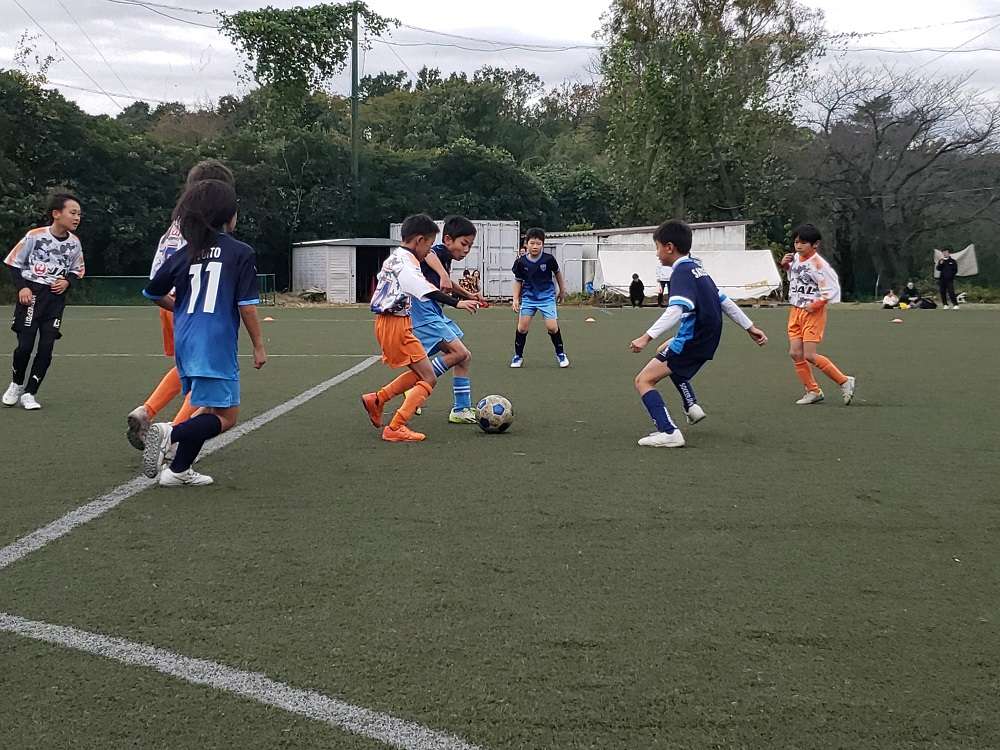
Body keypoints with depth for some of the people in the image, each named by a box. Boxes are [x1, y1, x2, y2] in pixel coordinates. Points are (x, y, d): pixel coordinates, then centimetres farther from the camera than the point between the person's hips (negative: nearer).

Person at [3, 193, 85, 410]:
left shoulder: (74, 243, 0)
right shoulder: (35, 236, -11)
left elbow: (77, 271, 15)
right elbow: (14, 263, -1)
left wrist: (67, 282, -5)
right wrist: (22, 287, -12)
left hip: (55, 297, 3)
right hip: (31, 294, -3)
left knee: (46, 348, -2)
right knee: (25, 345, -5)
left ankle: (29, 393, 10)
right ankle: (16, 384, 23)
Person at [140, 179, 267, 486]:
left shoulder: (185, 253, 9)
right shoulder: (241, 253, -5)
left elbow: (153, 292, 17)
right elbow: (247, 306, -9)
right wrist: (259, 346, 0)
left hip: (186, 342, 7)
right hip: (217, 346, -7)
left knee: (208, 408, 20)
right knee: (226, 417, -2)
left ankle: (179, 470, 15)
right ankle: (169, 433, -23)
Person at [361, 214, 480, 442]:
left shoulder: (396, 258, 14)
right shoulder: (406, 262, -16)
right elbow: (426, 290, -30)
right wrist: (456, 302, -36)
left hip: (388, 322, 10)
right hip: (396, 324, -10)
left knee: (419, 373, 20)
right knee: (429, 379, -7)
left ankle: (376, 400, 21)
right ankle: (395, 429, -10)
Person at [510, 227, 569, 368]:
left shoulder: (549, 259, -13)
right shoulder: (521, 262, -10)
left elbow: (557, 273, 7)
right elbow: (518, 281, 3)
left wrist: (562, 289, 17)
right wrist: (515, 299, -4)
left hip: (547, 296, -1)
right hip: (528, 297, 2)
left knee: (552, 326, -9)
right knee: (522, 327, -3)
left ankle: (560, 354, 13)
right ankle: (518, 356, 14)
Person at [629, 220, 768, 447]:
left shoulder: (682, 271, -15)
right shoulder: (697, 268, 13)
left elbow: (676, 310, -31)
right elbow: (724, 301, 18)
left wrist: (647, 337, -37)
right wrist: (750, 327, 25)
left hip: (691, 342, -10)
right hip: (707, 340, 10)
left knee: (643, 380, -7)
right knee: (665, 350, 38)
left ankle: (669, 433, -22)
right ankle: (692, 406, 29)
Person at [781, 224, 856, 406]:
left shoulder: (819, 264, -18)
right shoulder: (796, 258, 5)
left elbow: (832, 289, -19)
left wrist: (815, 305, -17)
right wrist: (785, 265, 9)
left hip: (812, 313, -8)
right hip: (795, 311, 8)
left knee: (809, 355, -12)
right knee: (795, 353, 4)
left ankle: (844, 381, 3)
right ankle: (813, 391, 16)